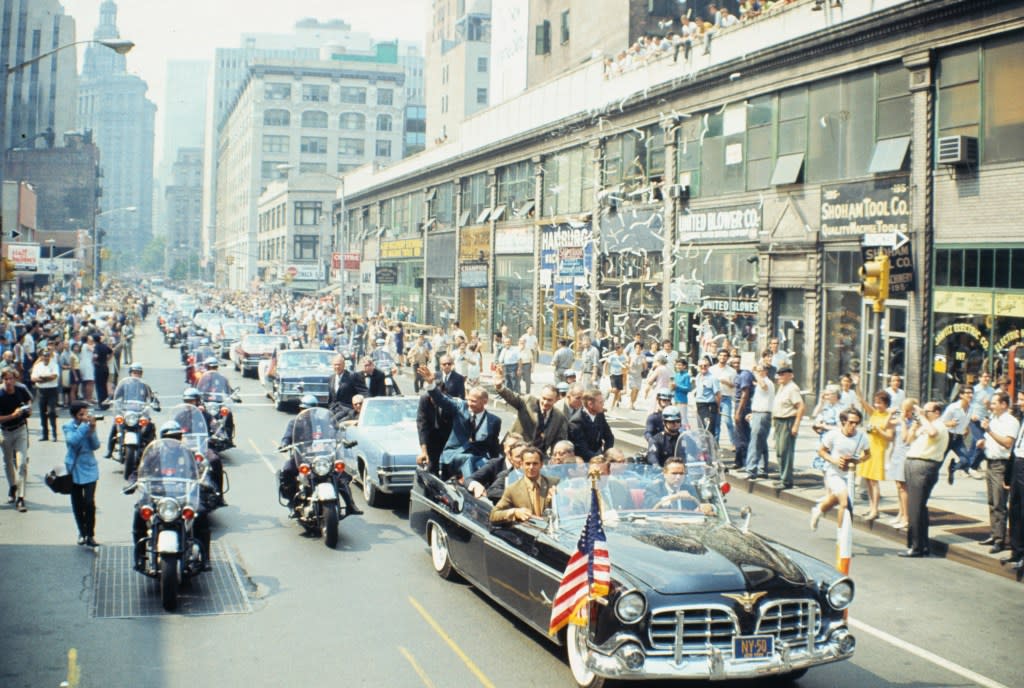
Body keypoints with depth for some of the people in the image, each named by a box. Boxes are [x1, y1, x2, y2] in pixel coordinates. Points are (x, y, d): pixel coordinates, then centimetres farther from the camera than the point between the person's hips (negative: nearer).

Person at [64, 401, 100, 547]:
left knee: (89, 502, -11)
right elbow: (72, 440, -26)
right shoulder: (69, 427, -6)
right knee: (77, 504, 9)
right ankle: (82, 533, 25)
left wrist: (92, 430, -20)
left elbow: (96, 446, -7)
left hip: (89, 469, 0)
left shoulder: (89, 425, -1)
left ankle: (90, 535, -5)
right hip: (74, 469, 0)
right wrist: (84, 425, -28)